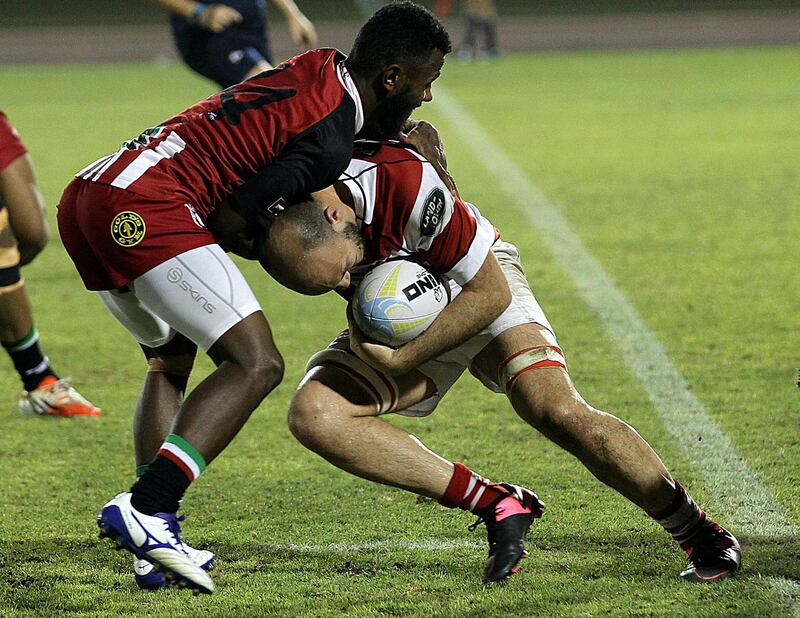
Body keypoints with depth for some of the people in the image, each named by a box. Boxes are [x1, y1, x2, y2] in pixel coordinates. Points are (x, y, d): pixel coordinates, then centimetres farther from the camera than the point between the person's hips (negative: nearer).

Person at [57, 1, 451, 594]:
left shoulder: (319, 67, 16)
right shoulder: (330, 141, -9)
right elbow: (236, 221, -8)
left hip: (84, 196, 10)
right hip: (145, 208, -10)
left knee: (170, 361, 25)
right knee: (257, 364, -10)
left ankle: (157, 545, 14)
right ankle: (144, 509, -22)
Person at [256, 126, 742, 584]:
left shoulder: (409, 184, -38)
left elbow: (490, 295, -25)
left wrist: (402, 360, -27)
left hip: (484, 284, -4)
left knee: (556, 410, -26)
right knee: (312, 414, -20)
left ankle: (703, 533, -8)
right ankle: (496, 506, -15)